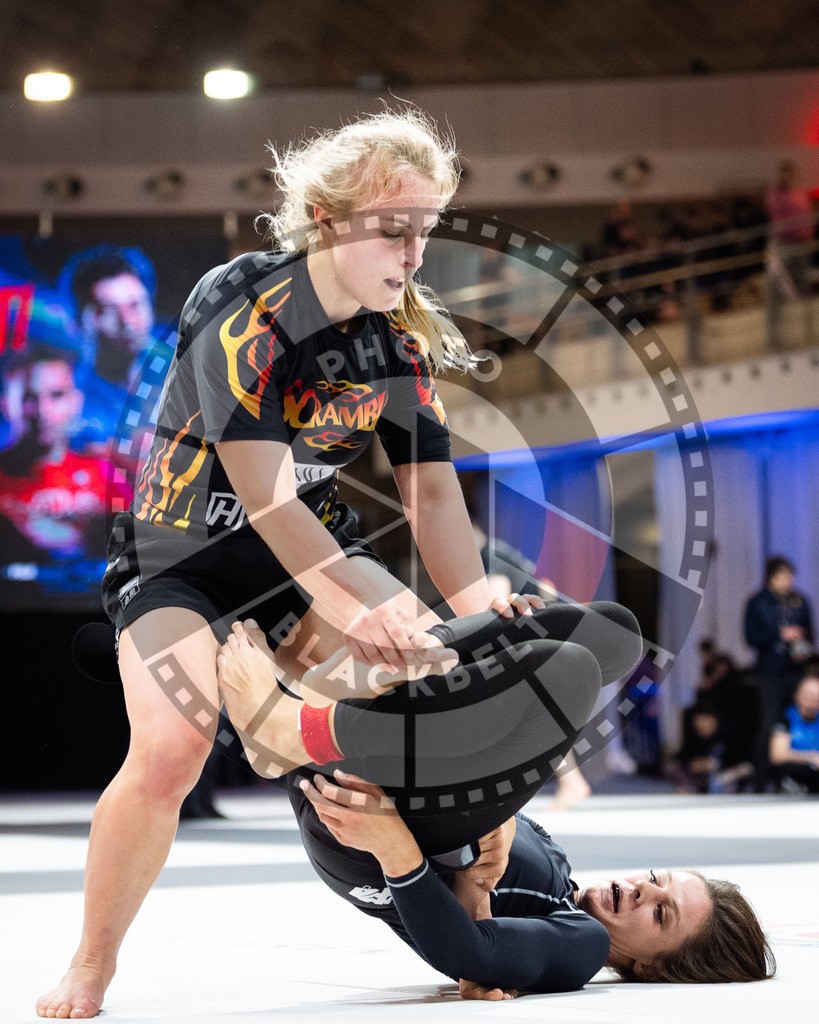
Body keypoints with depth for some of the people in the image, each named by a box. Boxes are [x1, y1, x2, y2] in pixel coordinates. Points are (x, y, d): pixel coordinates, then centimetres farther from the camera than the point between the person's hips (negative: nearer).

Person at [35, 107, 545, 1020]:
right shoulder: (241, 306, -24)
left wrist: (475, 603, -20)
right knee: (168, 752, -25)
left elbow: (430, 488, -4)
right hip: (182, 554, -5)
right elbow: (262, 493, -30)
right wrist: (353, 611, -36)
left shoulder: (402, 335, -4)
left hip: (315, 543, 6)